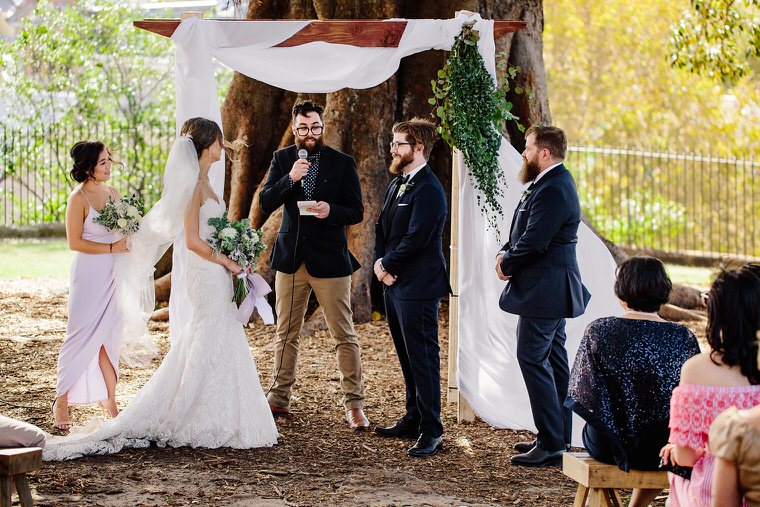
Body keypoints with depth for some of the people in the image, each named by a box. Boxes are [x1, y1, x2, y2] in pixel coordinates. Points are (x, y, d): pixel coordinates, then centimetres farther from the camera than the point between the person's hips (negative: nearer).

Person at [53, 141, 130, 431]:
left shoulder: (112, 193, 9)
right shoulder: (79, 198, -11)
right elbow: (74, 242, -12)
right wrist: (112, 248, -15)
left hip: (113, 275, 6)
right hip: (89, 274, -6)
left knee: (110, 337, 7)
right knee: (82, 337, -3)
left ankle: (109, 399, 12)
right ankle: (62, 402, 6)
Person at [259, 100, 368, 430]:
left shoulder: (343, 163, -2)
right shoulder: (282, 159, 5)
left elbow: (356, 211, -1)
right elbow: (265, 204, -3)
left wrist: (331, 211, -22)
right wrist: (290, 179, -19)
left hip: (330, 260, -3)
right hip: (290, 257, 3)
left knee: (344, 335, -2)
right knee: (286, 333, 11)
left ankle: (354, 404, 3)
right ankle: (279, 398, 21)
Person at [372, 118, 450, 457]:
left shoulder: (428, 190, -15)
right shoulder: (396, 184, 16)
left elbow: (416, 238, -21)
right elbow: (381, 228, 16)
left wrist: (388, 265, -10)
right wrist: (380, 263, -1)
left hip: (418, 288, -9)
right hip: (393, 283, 10)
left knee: (422, 359, -7)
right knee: (407, 358, 16)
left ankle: (431, 431, -5)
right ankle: (413, 419, 25)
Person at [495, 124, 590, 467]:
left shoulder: (553, 190, -20)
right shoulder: (550, 183, 15)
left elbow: (534, 241, -24)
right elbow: (525, 232, 19)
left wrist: (506, 262, -7)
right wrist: (506, 252, 1)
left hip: (544, 291, -11)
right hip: (551, 289, 11)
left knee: (533, 359, -10)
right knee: (553, 361, 14)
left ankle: (551, 445, -9)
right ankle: (557, 437, 21)